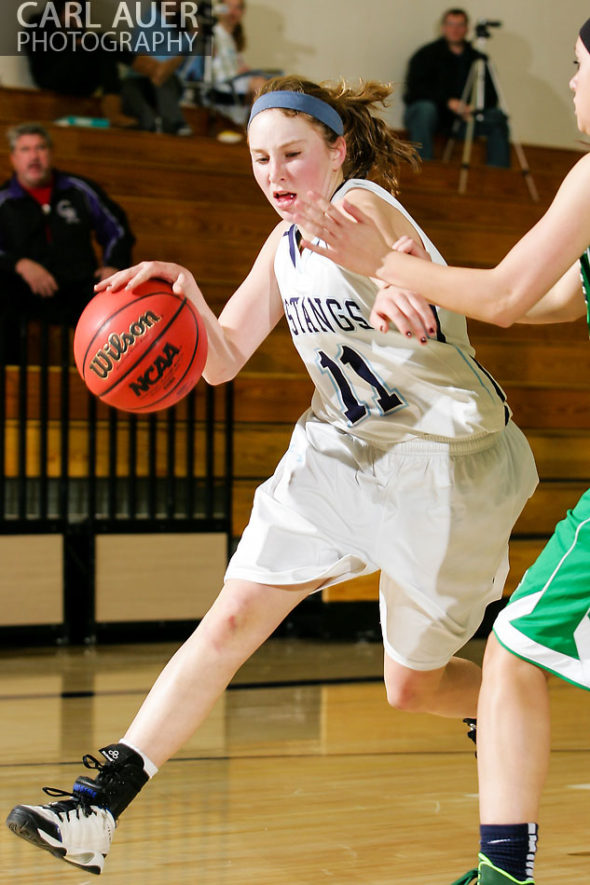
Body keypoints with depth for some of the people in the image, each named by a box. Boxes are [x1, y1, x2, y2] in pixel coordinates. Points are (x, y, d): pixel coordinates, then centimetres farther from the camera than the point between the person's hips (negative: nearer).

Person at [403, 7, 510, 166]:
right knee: (425, 109, -36)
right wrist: (449, 102, -24)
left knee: (497, 117, -13)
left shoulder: (477, 58, 9)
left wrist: (474, 108, -16)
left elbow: (491, 95, 7)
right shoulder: (426, 55, -1)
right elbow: (416, 88, -13)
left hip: (463, 117, 4)